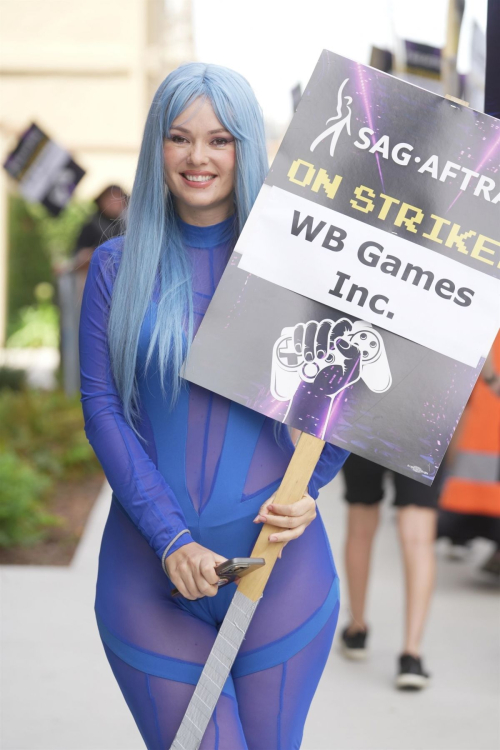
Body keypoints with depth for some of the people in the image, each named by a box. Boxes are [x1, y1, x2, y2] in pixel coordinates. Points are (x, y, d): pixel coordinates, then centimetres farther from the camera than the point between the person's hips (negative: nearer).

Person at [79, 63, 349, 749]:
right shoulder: (117, 267, 4)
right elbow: (102, 407, -2)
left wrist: (307, 487, -11)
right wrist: (170, 539, -13)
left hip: (278, 563, 0)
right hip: (148, 572, 0)